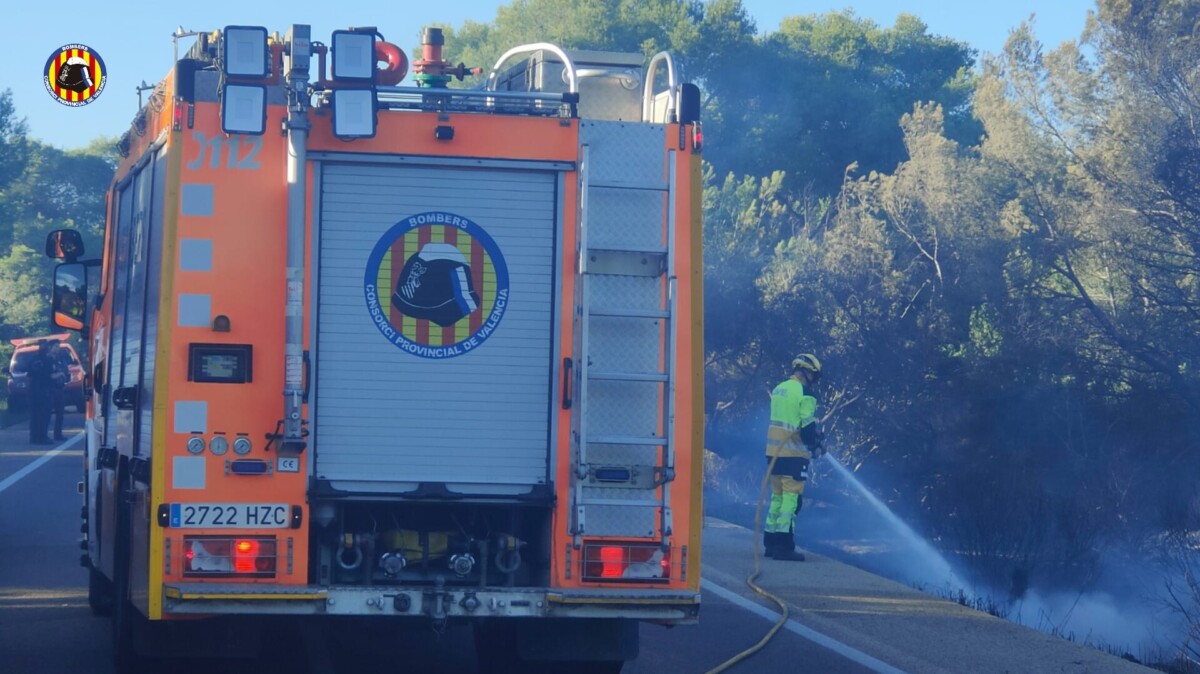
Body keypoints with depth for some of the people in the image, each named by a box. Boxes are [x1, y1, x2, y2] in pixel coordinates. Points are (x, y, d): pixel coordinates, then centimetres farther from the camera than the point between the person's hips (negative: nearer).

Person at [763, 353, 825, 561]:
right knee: (791, 497, -7)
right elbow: (808, 426, -14)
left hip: (774, 451, 8)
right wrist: (817, 447, 2)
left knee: (777, 496, 15)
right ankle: (784, 545, -10)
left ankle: (771, 540, 16)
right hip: (794, 454, -8)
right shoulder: (803, 393, -11)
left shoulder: (778, 390, 15)